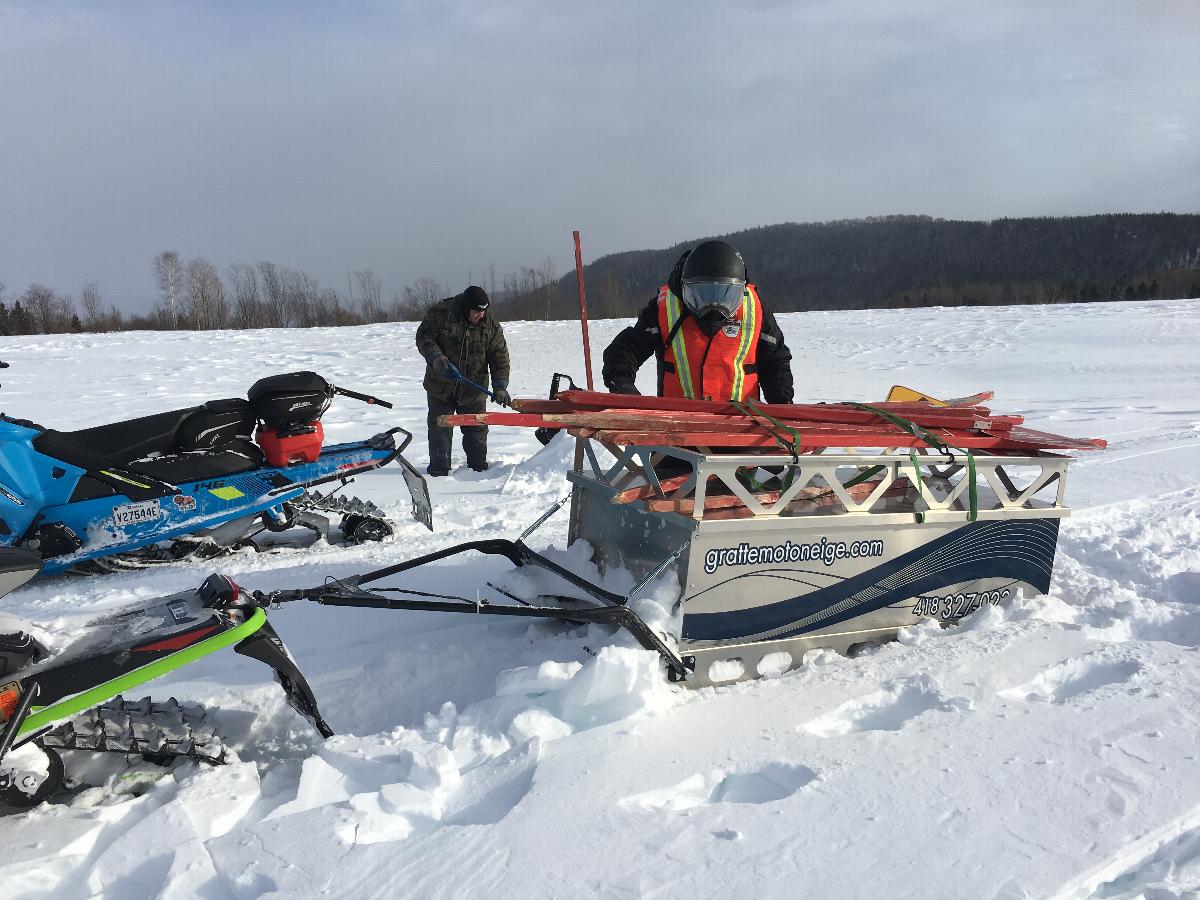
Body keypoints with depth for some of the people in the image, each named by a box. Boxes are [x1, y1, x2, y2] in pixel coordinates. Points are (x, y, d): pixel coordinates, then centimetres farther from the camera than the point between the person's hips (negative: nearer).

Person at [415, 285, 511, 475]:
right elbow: (423, 337, -5)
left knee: (476, 429, 7)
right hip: (441, 385, -1)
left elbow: (499, 356, -4)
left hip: (473, 389, 1)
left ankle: (479, 467, 21)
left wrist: (500, 387, -14)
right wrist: (435, 357, -23)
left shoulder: (491, 324, -6)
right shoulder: (439, 313, -12)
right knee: (440, 426, 6)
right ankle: (439, 468, 17)